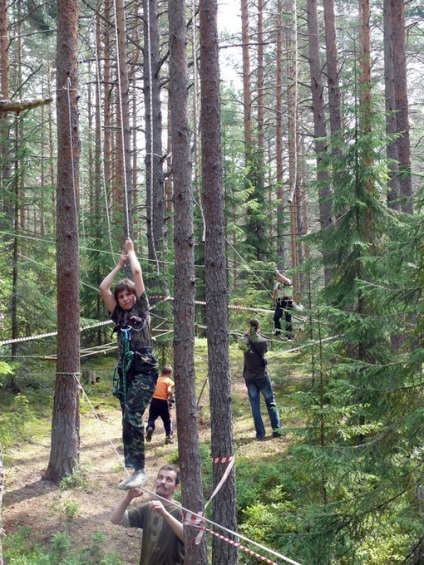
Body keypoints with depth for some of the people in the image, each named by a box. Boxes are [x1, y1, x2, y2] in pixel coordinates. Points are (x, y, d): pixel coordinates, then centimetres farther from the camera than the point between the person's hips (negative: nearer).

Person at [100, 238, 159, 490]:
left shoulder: (142, 309, 5)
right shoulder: (119, 315, 16)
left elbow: (137, 273, 0)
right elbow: (103, 287, 11)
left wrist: (131, 251, 16)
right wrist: (119, 264, 18)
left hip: (145, 369, -6)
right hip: (125, 370, 6)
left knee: (133, 416, -18)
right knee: (128, 419, 4)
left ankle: (140, 469, -17)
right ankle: (134, 470, 8)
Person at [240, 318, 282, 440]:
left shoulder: (244, 341, -9)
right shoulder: (263, 341, -13)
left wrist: (249, 333, 21)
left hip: (249, 377, 2)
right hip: (262, 376, -2)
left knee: (255, 405, 6)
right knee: (271, 403, 11)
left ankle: (260, 433, 5)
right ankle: (276, 429, 10)